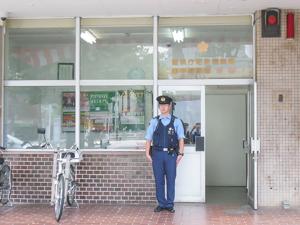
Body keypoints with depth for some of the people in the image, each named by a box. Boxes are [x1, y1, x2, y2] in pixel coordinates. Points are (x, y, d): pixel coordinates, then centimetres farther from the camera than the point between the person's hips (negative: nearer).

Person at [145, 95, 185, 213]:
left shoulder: (176, 121, 4)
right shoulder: (154, 121, 6)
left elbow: (181, 138, 0)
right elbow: (149, 138, 4)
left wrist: (180, 153, -8)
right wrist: (147, 153, -3)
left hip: (171, 154, -1)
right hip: (157, 154, 1)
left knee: (171, 180, 4)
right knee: (159, 180, 7)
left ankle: (170, 204, 16)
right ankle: (161, 204, 19)